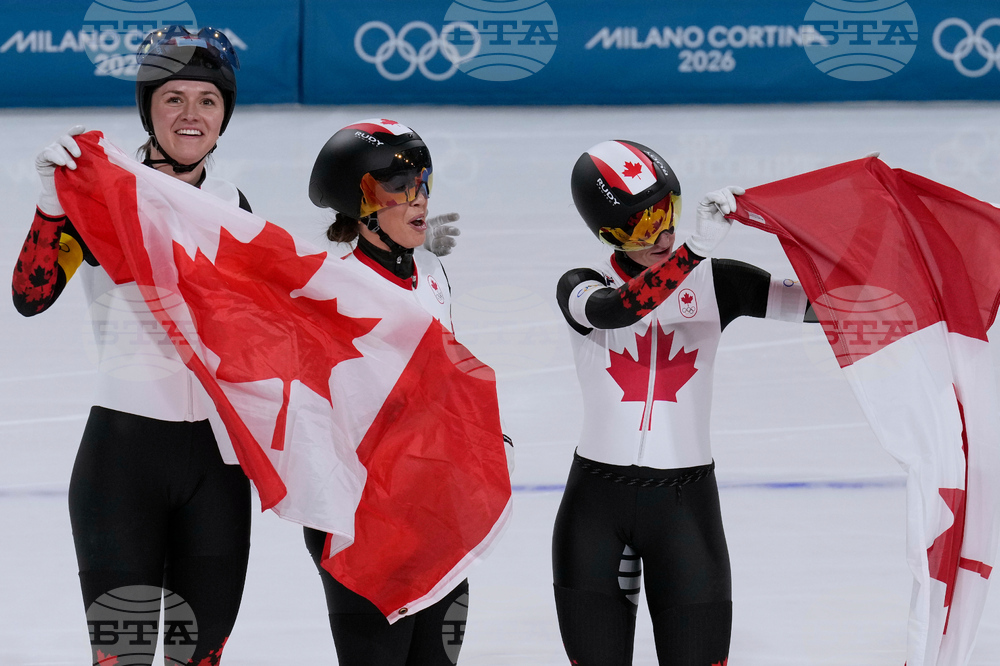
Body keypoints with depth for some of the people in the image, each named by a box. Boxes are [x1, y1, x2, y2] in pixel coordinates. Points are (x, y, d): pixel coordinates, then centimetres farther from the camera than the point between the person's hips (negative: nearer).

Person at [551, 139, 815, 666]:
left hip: (685, 503, 0)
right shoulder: (582, 289, -3)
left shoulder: (716, 283, 1)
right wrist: (696, 249, -37)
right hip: (596, 503, 0)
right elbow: (616, 310, -26)